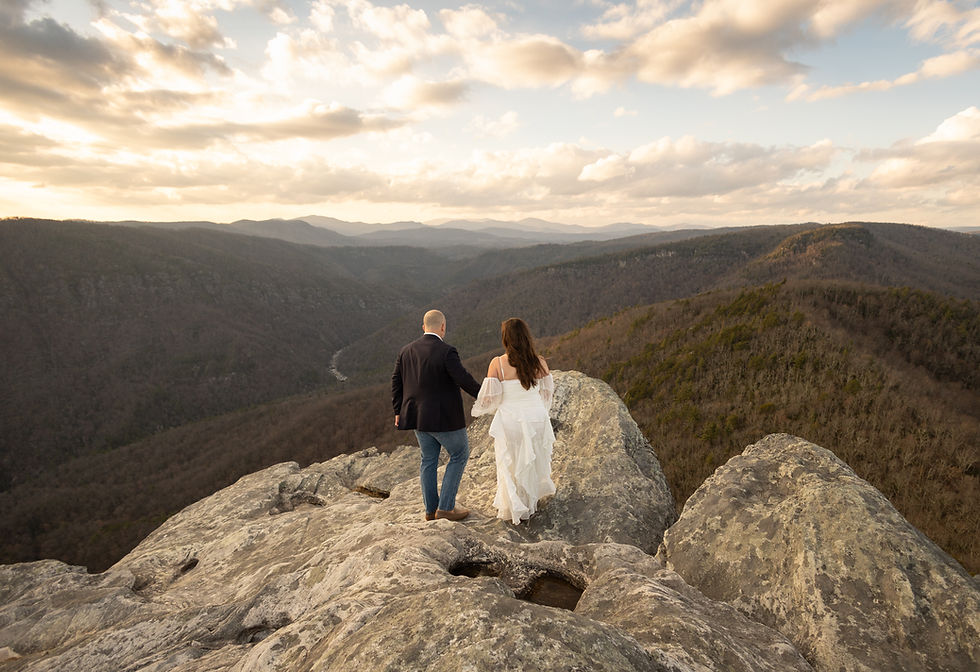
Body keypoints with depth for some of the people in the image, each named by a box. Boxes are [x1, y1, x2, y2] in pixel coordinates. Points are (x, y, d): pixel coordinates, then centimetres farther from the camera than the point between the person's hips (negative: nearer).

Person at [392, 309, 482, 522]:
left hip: (418, 416, 7)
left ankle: (431, 509, 28)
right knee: (460, 454, 13)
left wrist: (398, 411, 15)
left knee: (428, 460, 19)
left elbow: (396, 382, 7)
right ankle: (445, 506, 12)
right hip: (444, 418, -6)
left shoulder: (407, 351, 2)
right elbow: (464, 380, -20)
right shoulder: (446, 352, -18)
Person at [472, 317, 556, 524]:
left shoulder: (498, 363, -16)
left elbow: (490, 397, -13)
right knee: (532, 461, 23)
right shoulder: (539, 362, -7)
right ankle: (530, 504, 38)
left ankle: (512, 508, 24)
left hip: (509, 420, -3)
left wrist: (478, 409, 8)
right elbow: (547, 392, 3)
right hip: (536, 418, 3)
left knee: (510, 465, 17)